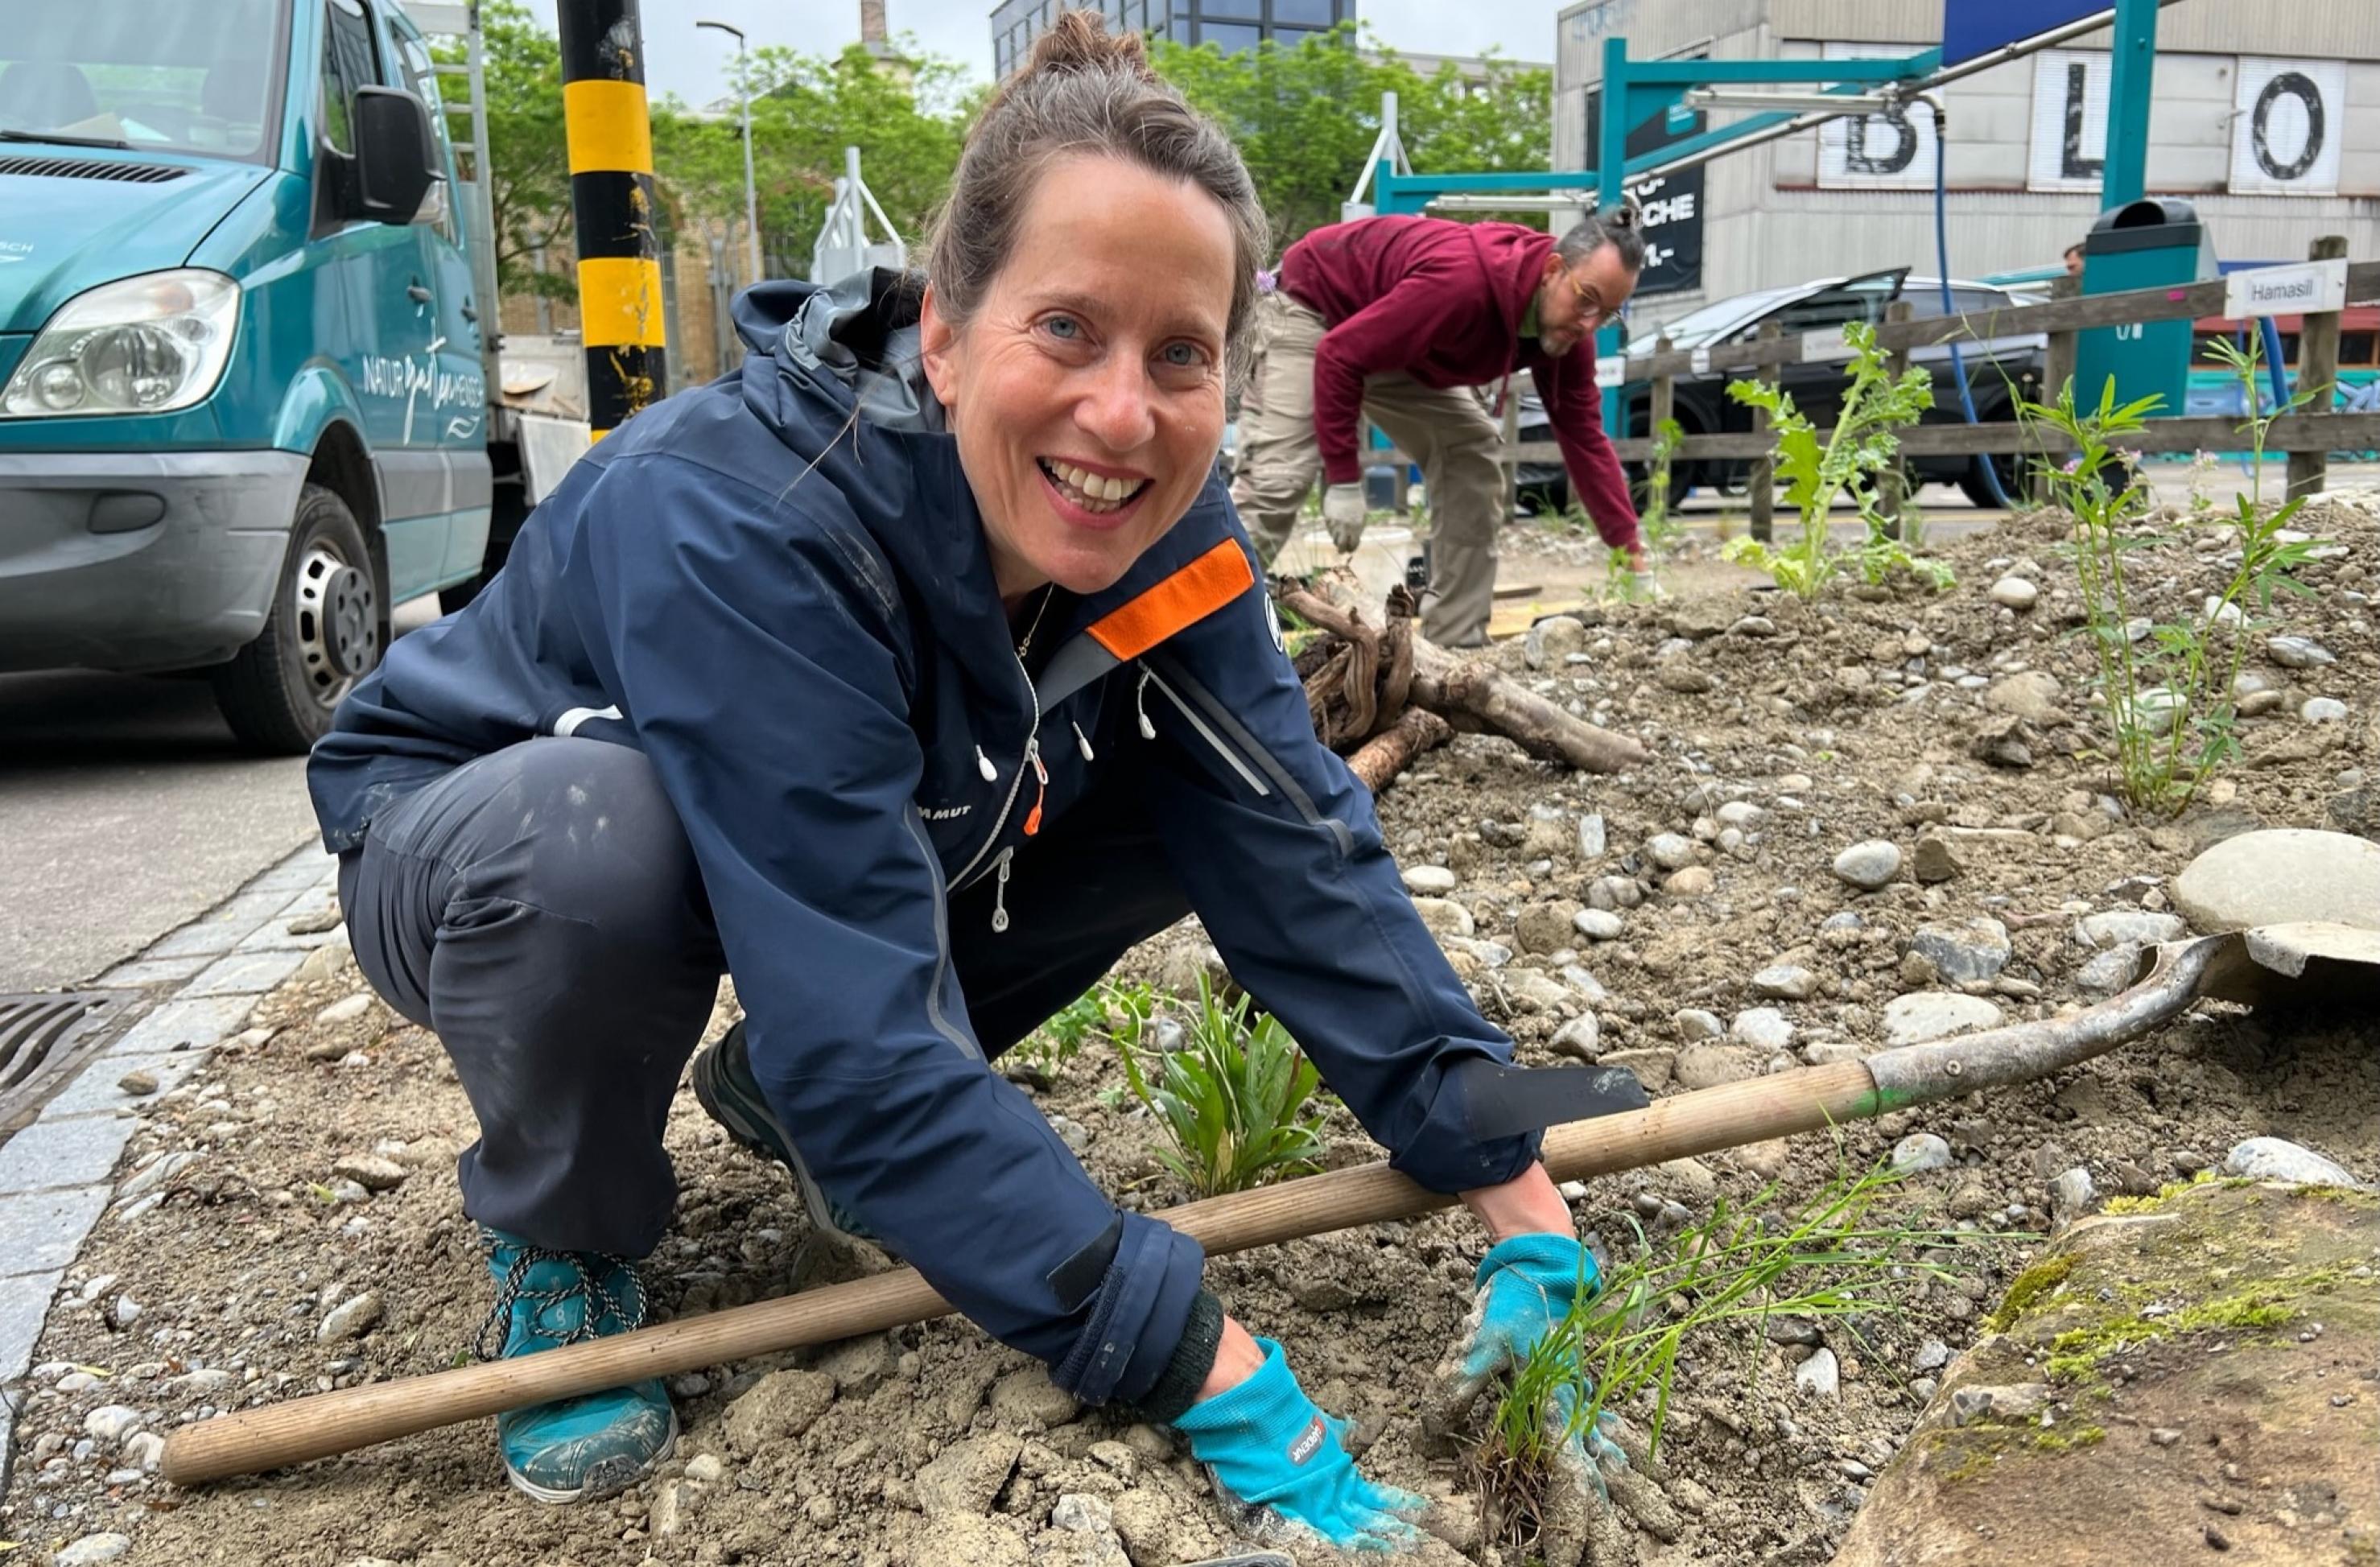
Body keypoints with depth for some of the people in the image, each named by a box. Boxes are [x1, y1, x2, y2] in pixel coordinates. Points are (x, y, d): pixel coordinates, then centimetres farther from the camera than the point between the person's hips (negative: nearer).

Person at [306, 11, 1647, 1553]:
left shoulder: (1155, 524, -18)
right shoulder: (737, 522, -38)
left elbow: (1302, 853, -19)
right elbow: (863, 1029, -41)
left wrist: (1513, 1182, -24)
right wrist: (1204, 1366, -39)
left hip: (837, 842, 5)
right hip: (475, 845, -5)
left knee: (1200, 804, -13)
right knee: (594, 837, -40)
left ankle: (788, 1099, 8)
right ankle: (562, 1247, -6)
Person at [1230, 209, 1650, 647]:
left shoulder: (1566, 324, -14)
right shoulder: (1464, 280, -39)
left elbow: (1584, 435, -7)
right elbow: (1338, 356, -34)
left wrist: (1631, 550, -12)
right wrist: (1343, 481, -32)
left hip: (1395, 343, 8)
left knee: (1473, 460, 0)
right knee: (1276, 479, -23)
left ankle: (1456, 644, 5)